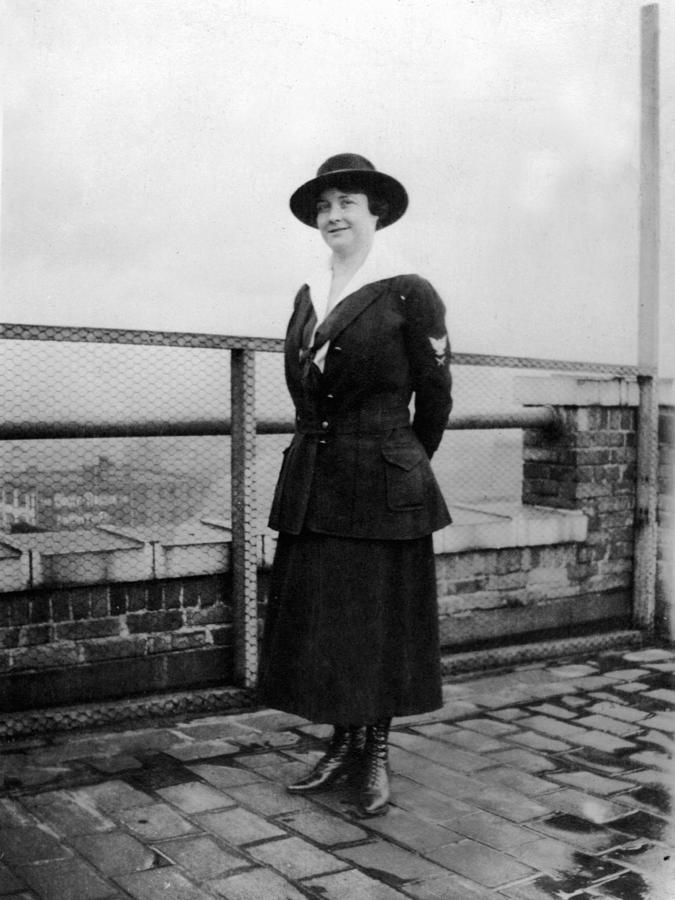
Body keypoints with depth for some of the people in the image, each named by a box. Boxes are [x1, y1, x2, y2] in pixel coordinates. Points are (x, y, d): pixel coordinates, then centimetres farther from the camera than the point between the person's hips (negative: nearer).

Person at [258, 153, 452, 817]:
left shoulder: (410, 294, -6)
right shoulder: (307, 296, 11)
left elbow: (435, 396, -1)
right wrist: (323, 450, 16)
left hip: (384, 487, -5)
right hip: (311, 485, 6)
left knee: (381, 619, 4)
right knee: (318, 620, 9)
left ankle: (377, 752, 21)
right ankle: (343, 743, 26)